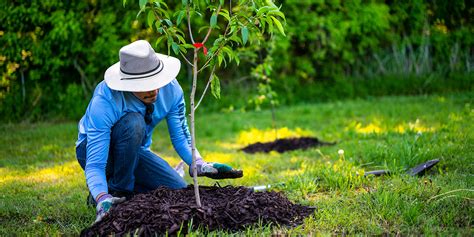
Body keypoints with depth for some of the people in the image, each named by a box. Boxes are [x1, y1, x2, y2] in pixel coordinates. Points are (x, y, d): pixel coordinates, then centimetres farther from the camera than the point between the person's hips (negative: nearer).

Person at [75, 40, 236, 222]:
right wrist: (103, 200, -56)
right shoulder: (104, 102, -36)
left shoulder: (171, 88, -21)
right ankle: (118, 191, -18)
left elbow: (181, 137, -10)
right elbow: (94, 165, -37)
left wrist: (200, 165, -29)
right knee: (133, 122, -36)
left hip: (134, 150, 5)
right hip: (99, 149, -5)